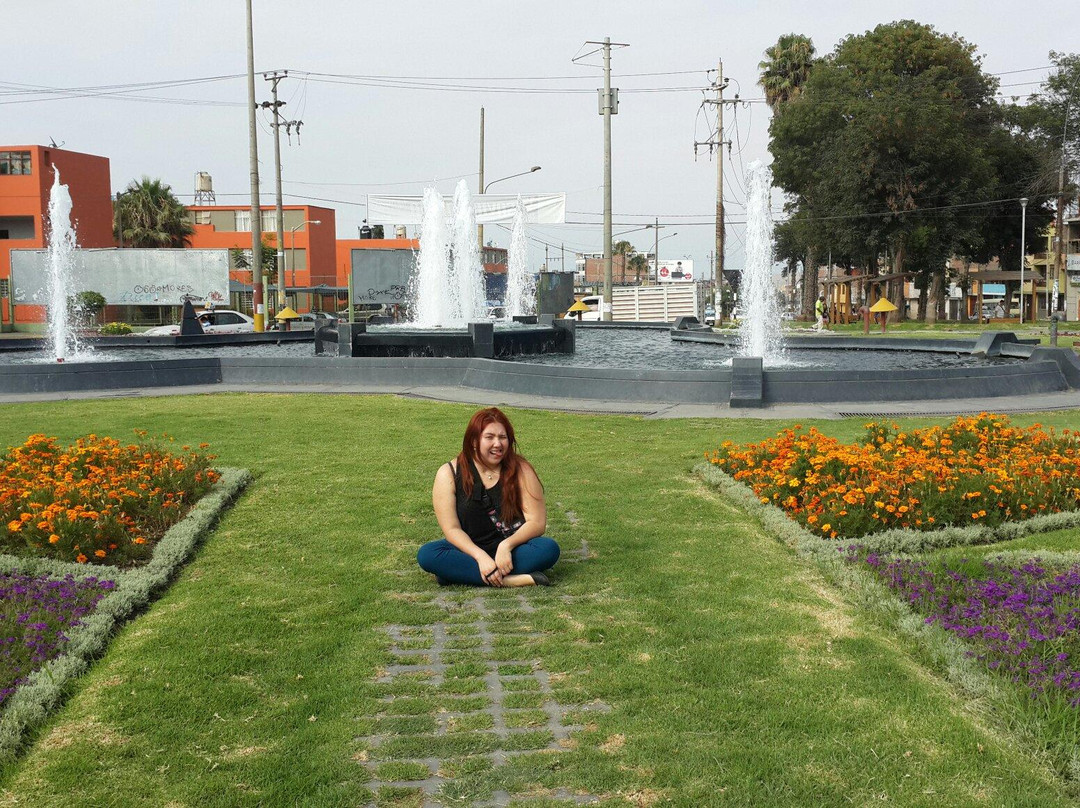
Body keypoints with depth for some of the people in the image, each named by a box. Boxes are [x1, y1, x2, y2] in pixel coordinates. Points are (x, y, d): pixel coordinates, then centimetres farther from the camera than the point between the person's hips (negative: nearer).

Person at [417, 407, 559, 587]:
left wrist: (507, 545, -27)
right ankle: (513, 580, -35)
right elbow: (451, 529, -11)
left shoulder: (521, 470, -6)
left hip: (511, 548, 0)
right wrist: (481, 557, -27)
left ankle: (459, 573, -29)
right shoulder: (449, 474, -7)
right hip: (470, 550, 0)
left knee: (549, 548, -29)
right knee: (427, 554, -29)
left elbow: (537, 522, -9)